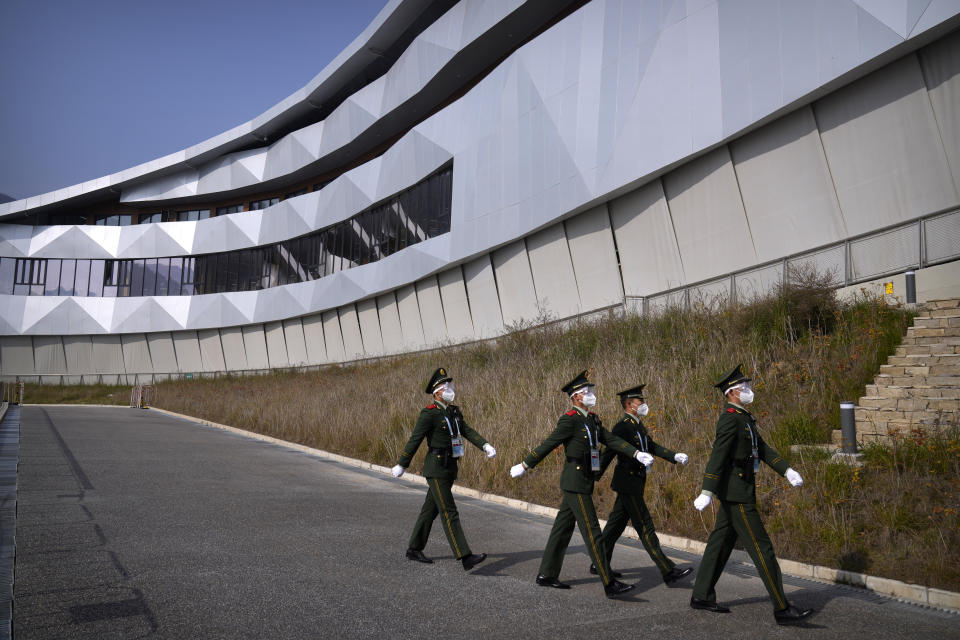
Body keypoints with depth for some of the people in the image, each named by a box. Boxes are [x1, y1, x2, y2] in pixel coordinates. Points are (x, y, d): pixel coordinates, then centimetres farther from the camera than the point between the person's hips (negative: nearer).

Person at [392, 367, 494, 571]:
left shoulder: (454, 411, 12)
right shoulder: (429, 413, -14)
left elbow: (468, 431, 6)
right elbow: (414, 440, -11)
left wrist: (486, 446, -11)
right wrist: (401, 466, -6)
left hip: (450, 469, 8)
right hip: (436, 470, -8)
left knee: (431, 510, 16)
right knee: (449, 513, -11)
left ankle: (414, 549, 28)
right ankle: (465, 557, -14)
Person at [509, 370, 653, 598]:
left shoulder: (592, 419, 13)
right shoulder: (569, 420, -15)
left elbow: (612, 440, 10)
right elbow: (548, 445, -13)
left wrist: (636, 453, -2)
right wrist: (524, 466, -8)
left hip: (583, 482, 9)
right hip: (575, 483, -9)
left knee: (563, 528, 14)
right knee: (592, 531, -7)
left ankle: (546, 575, 23)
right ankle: (610, 584, -4)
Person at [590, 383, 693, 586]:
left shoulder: (638, 425, 13)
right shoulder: (622, 427, -17)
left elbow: (652, 447, 13)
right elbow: (607, 455, -17)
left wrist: (675, 456, -1)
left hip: (635, 483, 10)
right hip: (627, 483, -10)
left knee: (616, 524, 15)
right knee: (645, 527, -6)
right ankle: (669, 572, -4)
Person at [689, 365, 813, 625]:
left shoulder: (743, 417, 15)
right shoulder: (730, 419, -17)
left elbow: (762, 448, 15)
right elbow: (717, 456, -25)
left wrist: (787, 471, 4)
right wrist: (707, 492, -30)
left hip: (734, 493, 10)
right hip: (736, 494, -10)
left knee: (721, 543, 14)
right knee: (761, 547, -5)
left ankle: (702, 596, 22)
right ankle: (782, 609, 1)